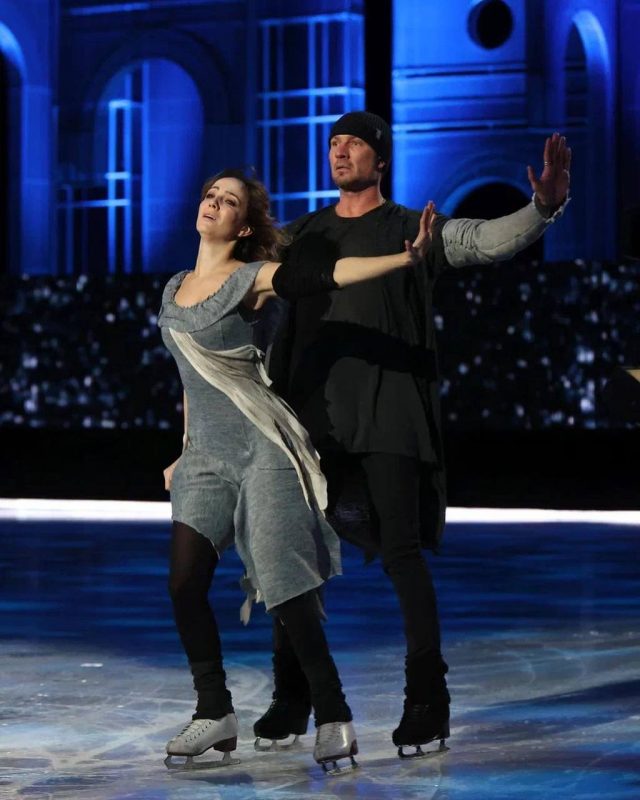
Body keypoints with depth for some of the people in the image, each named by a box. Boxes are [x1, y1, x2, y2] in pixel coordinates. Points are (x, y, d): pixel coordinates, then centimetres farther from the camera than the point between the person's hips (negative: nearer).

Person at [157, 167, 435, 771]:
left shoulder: (251, 278, -5)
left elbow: (327, 274, -20)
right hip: (205, 456, 6)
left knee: (284, 589, -11)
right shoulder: (175, 289, 15)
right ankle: (215, 716, 8)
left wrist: (405, 257, -35)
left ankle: (333, 717, 0)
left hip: (260, 448, -6)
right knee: (184, 586, -4)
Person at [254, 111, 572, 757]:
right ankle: (290, 696, 14)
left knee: (401, 551, -8)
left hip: (389, 412, -4)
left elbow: (492, 239, -10)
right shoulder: (305, 234, 15)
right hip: (314, 411, 4)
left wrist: (544, 207, -29)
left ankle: (427, 698, -1)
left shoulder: (416, 231, 4)